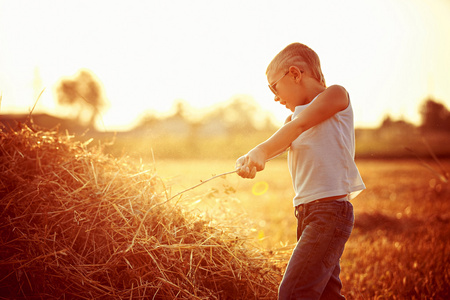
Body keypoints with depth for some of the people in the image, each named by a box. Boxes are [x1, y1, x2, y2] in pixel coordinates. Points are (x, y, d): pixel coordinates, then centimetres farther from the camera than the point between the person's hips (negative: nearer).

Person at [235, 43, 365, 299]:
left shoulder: (336, 95, -1)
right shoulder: (295, 114, 21)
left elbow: (300, 125, -20)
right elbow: (279, 145, 2)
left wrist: (261, 151, -32)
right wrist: (248, 161, -19)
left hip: (330, 211, -9)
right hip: (307, 212, 9)